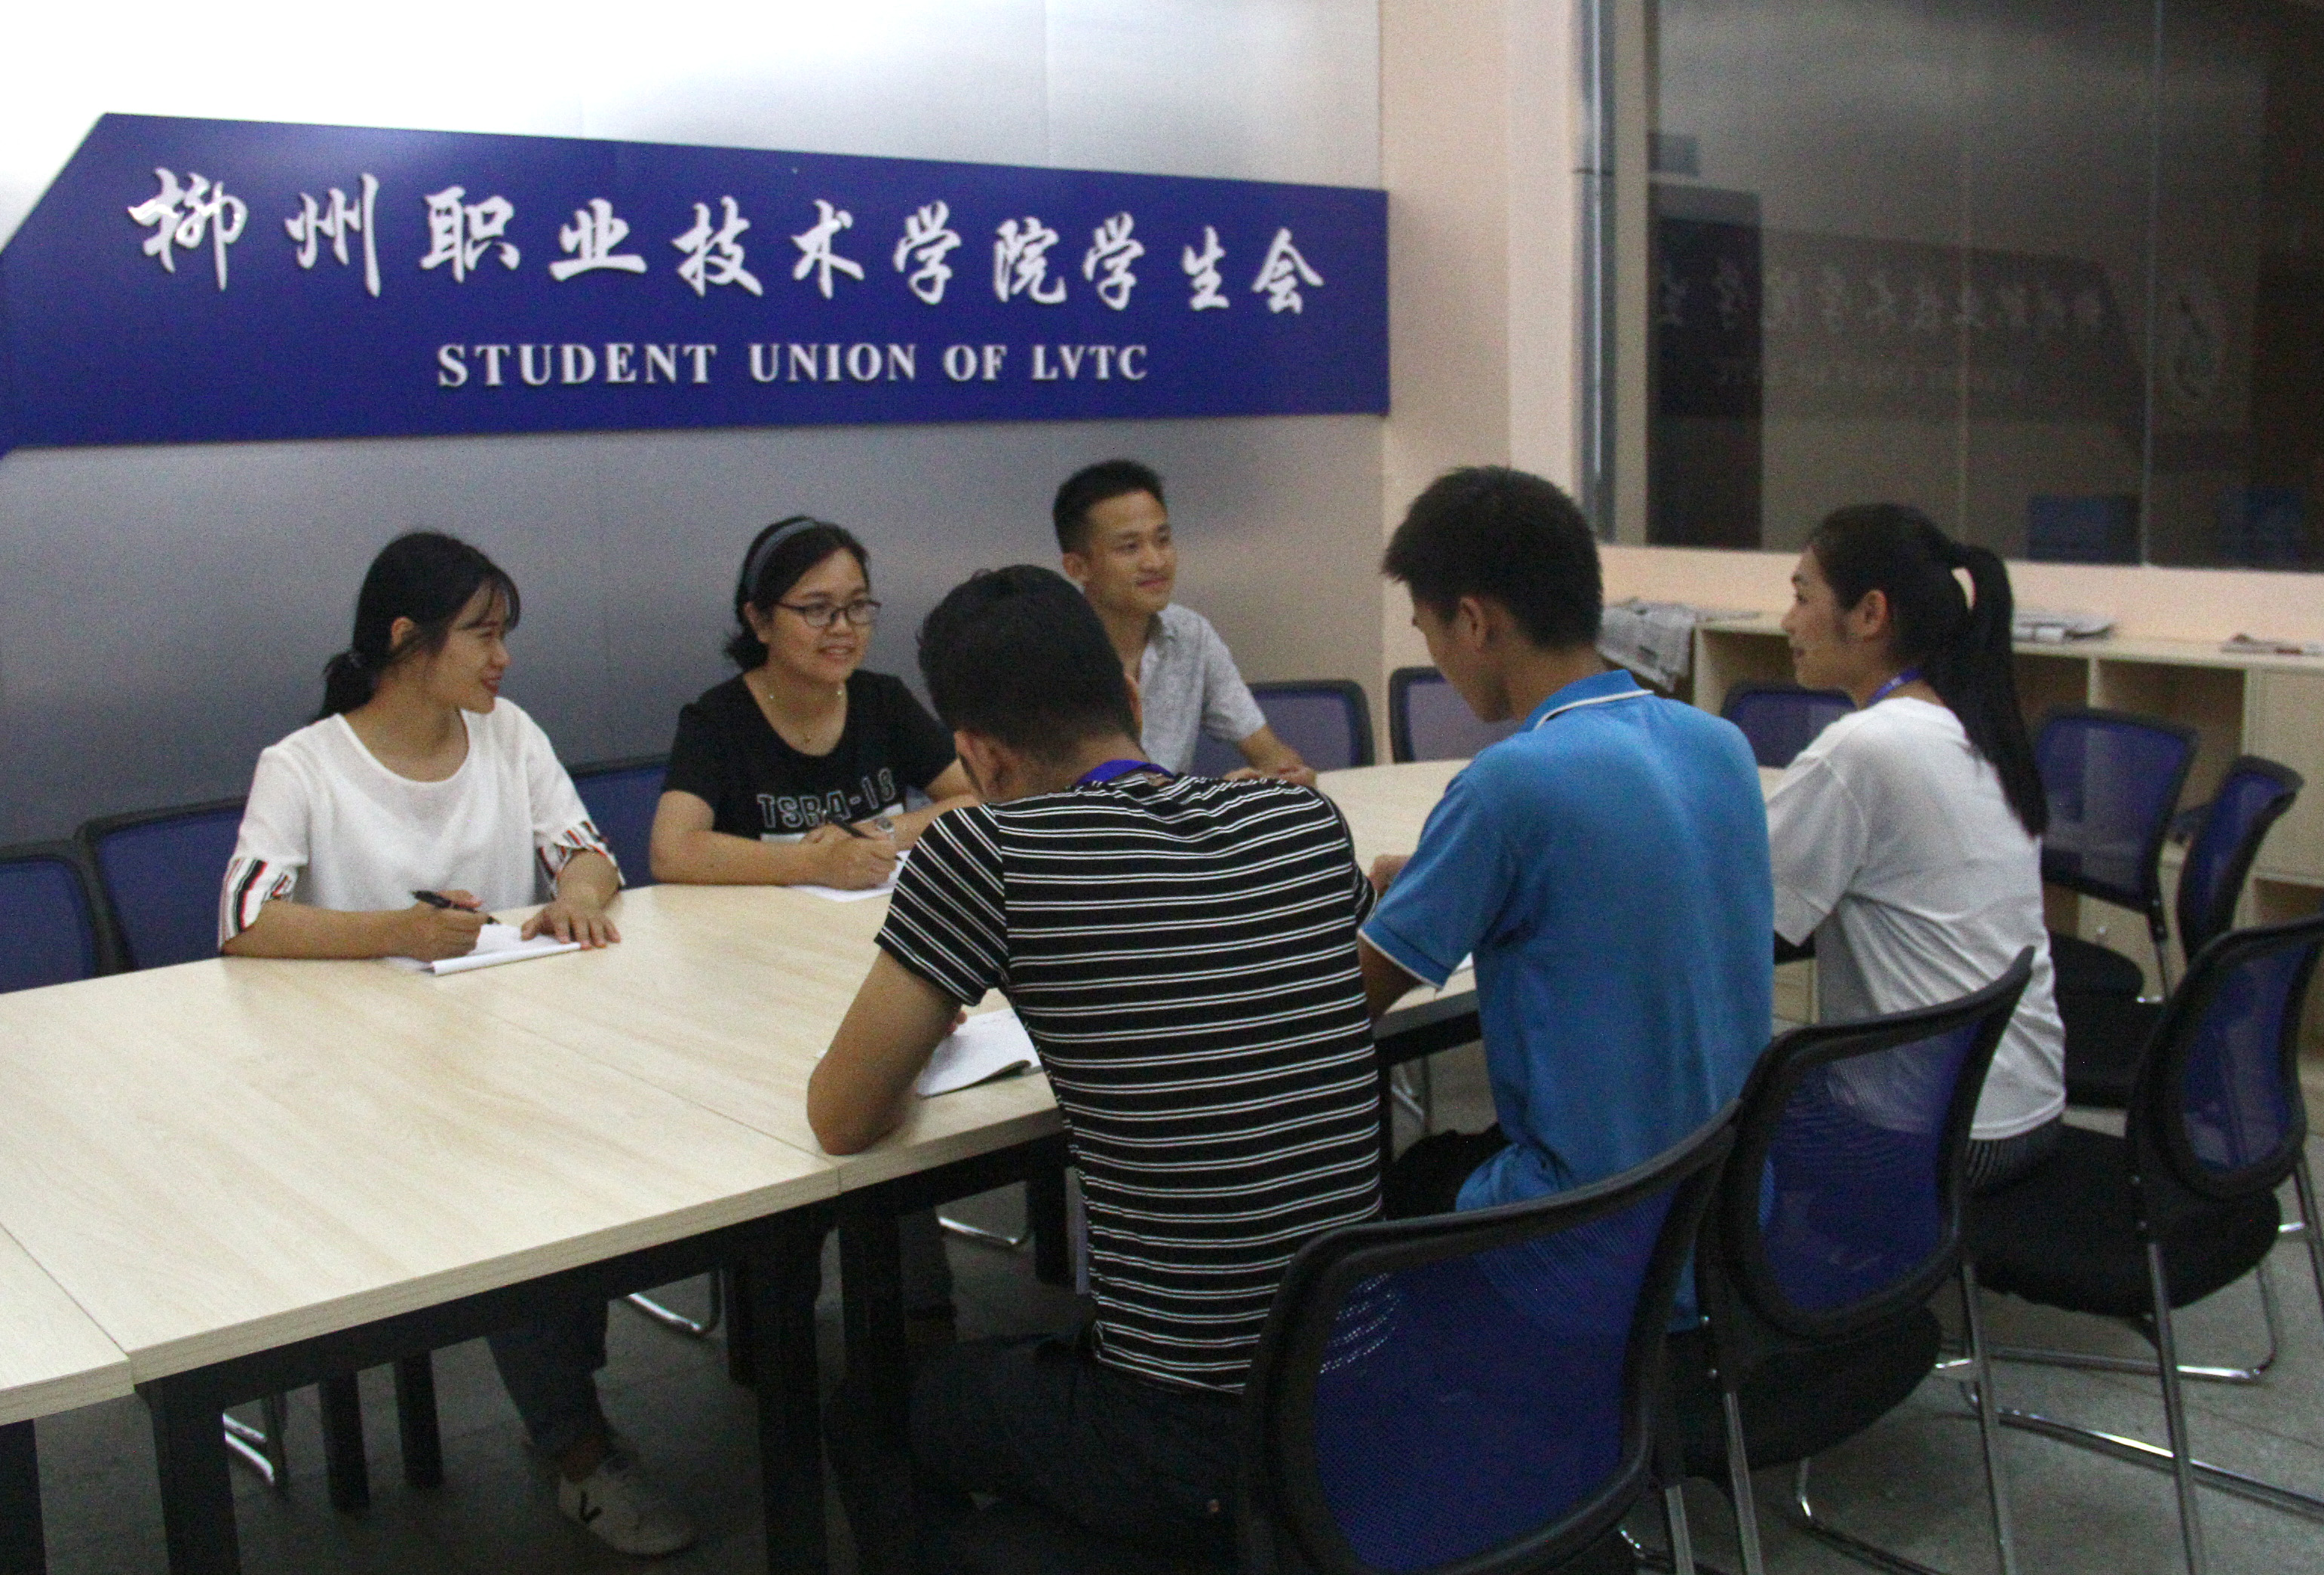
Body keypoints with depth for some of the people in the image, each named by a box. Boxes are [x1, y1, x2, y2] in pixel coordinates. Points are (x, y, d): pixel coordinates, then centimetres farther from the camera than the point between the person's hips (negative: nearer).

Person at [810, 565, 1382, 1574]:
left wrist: (925, 1022, 13)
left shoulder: (984, 852, -16)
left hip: (1191, 1458, -5)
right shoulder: (1310, 821, 0)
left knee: (869, 1405, 24)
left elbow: (842, 1121, -7)